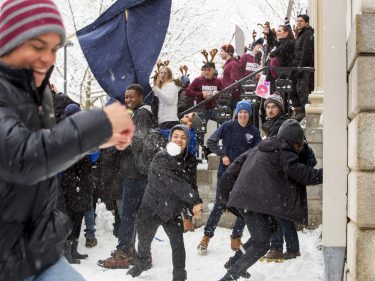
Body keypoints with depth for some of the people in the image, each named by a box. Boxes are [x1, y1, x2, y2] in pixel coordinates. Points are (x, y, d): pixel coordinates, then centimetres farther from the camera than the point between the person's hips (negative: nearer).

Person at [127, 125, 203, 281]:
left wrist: (194, 207, -17)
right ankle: (142, 263, 45)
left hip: (173, 211, 3)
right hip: (152, 207, -2)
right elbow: (174, 183, -30)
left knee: (178, 243, -6)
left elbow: (191, 186, 1)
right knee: (144, 240, 15)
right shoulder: (161, 158, -20)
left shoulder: (190, 161, -2)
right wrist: (195, 201, -34)